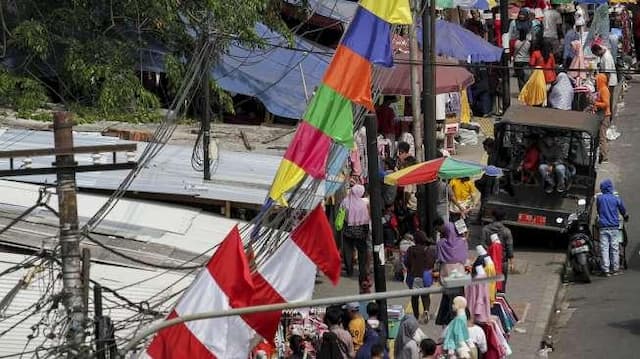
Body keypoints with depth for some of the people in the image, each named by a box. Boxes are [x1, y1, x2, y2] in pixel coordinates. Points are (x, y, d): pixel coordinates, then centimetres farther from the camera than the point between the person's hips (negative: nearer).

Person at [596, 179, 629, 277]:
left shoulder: (599, 198, -1)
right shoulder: (616, 198, 0)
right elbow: (623, 210, 13)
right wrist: (626, 217, 35)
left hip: (603, 227, 0)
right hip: (614, 227, 0)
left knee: (604, 249, 0)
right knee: (615, 248, 7)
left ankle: (606, 270, -2)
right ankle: (615, 269, 10)